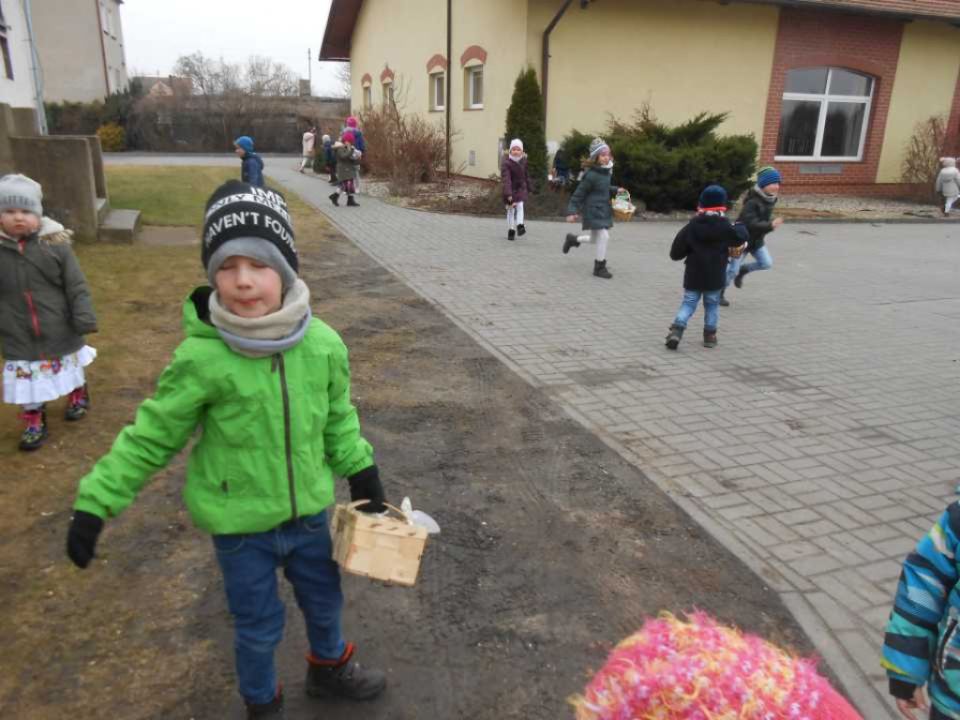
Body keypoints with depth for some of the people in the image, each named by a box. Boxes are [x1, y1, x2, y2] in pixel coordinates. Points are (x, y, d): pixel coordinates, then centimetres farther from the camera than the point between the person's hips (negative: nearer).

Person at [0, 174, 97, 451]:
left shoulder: (55, 244, -13)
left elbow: (77, 287, -10)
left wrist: (85, 319, -14)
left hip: (60, 330, -1)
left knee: (71, 368, 21)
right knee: (26, 379, 9)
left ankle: (78, 394, 49)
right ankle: (34, 420, 28)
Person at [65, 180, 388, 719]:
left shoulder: (322, 344, -14)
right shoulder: (201, 358, -25)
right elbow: (152, 436, -12)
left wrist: (361, 473, 9)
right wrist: (95, 502, -10)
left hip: (309, 510, 4)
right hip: (240, 523, -3)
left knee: (324, 599, 25)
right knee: (259, 625, 17)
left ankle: (330, 666, 57)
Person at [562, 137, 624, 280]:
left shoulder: (606, 171, 6)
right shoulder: (591, 175, -20)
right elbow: (579, 193, -16)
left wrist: (615, 190, 8)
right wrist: (572, 211, -19)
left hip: (604, 210, 9)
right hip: (593, 211, -9)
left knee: (596, 239, 18)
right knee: (604, 236, -10)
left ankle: (573, 239, 43)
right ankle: (599, 268, 4)